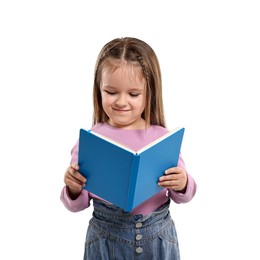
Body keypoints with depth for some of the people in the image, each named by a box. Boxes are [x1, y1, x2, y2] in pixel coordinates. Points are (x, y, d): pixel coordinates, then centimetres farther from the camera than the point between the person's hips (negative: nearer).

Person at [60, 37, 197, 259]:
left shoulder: (163, 137, -7)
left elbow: (182, 196, 2)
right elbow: (77, 205, 0)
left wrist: (183, 185, -18)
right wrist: (73, 189, -20)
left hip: (157, 238, 1)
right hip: (105, 239, 0)